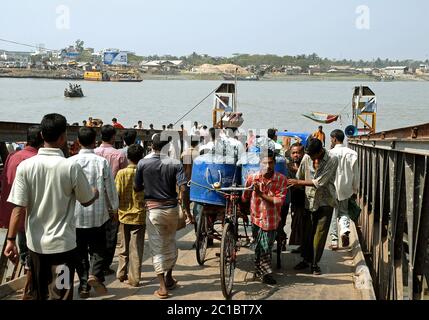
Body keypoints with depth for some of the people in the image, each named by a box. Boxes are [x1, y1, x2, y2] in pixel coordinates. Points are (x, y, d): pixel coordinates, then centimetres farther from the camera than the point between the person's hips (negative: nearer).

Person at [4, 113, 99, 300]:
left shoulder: (25, 166, -8)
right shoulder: (71, 167, -13)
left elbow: (18, 208, -9)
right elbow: (87, 201, 0)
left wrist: (11, 240, -3)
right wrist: (96, 192, 22)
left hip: (35, 243, 3)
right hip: (62, 243, -3)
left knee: (39, 294, 21)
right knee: (60, 295, 4)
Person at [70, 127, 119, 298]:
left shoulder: (71, 162, -7)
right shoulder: (102, 162, -8)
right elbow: (110, 188, -3)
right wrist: (114, 207, 12)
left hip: (75, 214, 1)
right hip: (97, 213, -1)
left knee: (80, 251, 12)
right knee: (98, 248, 13)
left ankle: (84, 286, 13)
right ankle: (95, 274, -9)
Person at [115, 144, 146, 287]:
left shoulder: (121, 173, -7)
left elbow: (116, 194, -8)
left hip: (124, 215, 1)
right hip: (139, 215, -1)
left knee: (124, 247, 17)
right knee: (136, 248, 4)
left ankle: (121, 274, 24)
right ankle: (134, 278, 5)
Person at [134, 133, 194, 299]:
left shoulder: (143, 164, -7)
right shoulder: (175, 164, -7)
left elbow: (137, 188, 1)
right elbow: (184, 189, -13)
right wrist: (188, 212, -7)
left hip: (153, 209, -1)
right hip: (172, 208, 2)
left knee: (157, 247, 4)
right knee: (171, 243, 20)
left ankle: (163, 287, 0)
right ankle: (169, 279, 33)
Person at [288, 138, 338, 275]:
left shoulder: (332, 160, -15)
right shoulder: (307, 158, -2)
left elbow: (320, 183, -19)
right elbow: (299, 177, 11)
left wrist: (298, 183, -15)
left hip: (325, 202, -3)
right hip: (309, 200, 3)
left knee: (320, 233, -1)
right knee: (307, 232, 7)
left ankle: (315, 263, 11)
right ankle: (306, 259, 23)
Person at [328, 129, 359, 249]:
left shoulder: (331, 153, -13)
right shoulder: (352, 153, -1)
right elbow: (356, 174, 4)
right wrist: (355, 190, 14)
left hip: (332, 189, -3)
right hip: (346, 189, 3)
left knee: (333, 215, 8)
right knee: (344, 212, 18)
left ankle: (334, 240, 9)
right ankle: (345, 229, -8)